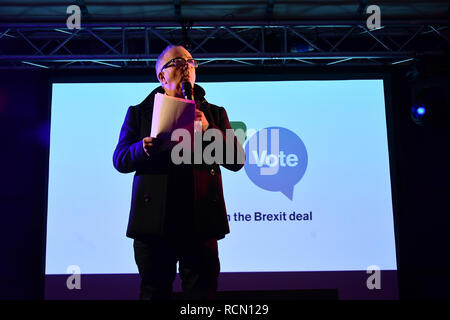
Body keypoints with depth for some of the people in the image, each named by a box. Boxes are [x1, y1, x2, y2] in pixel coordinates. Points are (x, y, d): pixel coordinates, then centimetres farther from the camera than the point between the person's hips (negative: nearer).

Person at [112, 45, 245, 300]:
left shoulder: (215, 114, 14)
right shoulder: (139, 113, 13)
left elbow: (237, 161, 5)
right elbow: (120, 160, 6)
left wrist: (208, 131, -11)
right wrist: (144, 148, -16)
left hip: (200, 222, 0)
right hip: (153, 222, 0)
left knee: (203, 293, 5)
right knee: (154, 293, 11)